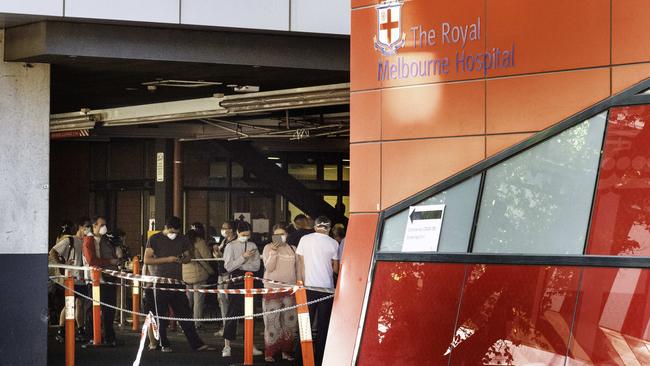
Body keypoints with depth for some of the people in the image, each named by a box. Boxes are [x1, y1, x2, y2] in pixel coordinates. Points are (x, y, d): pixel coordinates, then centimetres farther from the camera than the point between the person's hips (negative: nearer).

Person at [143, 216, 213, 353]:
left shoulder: (182, 239, 11)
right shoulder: (155, 239, -2)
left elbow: (188, 257, 21)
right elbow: (147, 260, -7)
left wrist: (183, 259, -4)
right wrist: (167, 259, -16)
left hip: (177, 282, 3)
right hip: (161, 283, -3)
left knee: (185, 313, 2)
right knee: (161, 315, 2)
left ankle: (196, 344, 1)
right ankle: (164, 345, 11)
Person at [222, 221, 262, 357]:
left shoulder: (252, 246, 10)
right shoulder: (231, 246, 0)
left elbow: (256, 266, 2)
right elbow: (228, 267, -10)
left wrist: (239, 265, -7)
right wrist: (243, 257, -16)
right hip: (235, 281, -3)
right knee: (233, 312, -4)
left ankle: (251, 345, 9)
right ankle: (227, 346, -1)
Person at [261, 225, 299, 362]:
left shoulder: (292, 249, 11)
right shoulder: (268, 248, 0)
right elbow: (269, 267, -9)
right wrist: (273, 252, -18)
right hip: (272, 289, -4)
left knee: (290, 321, 4)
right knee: (272, 321, -4)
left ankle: (286, 351, 14)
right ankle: (270, 353, 1)